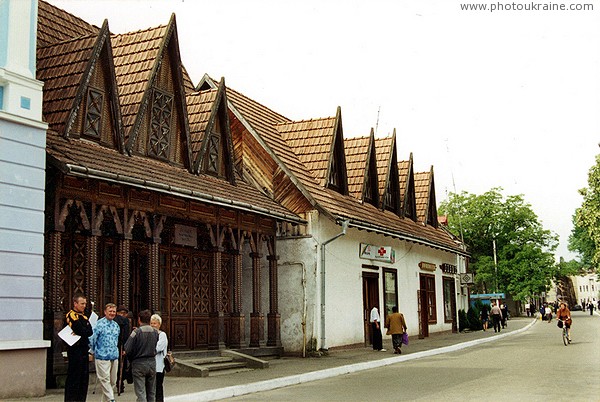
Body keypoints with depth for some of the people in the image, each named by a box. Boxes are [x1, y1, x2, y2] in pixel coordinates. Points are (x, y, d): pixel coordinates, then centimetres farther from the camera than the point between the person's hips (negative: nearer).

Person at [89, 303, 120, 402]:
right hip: (102, 357, -7)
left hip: (114, 357, 7)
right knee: (105, 380, -9)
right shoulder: (99, 324, -8)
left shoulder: (116, 325, 13)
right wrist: (94, 351, 2)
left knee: (113, 381, 9)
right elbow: (92, 339, -7)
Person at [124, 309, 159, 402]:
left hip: (139, 364, -4)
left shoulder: (136, 332, -13)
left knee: (140, 393, -3)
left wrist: (131, 359, 4)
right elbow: (155, 348, 7)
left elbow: (127, 349, -12)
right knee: (151, 393, 15)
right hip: (152, 362, 4)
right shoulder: (155, 332, 0)